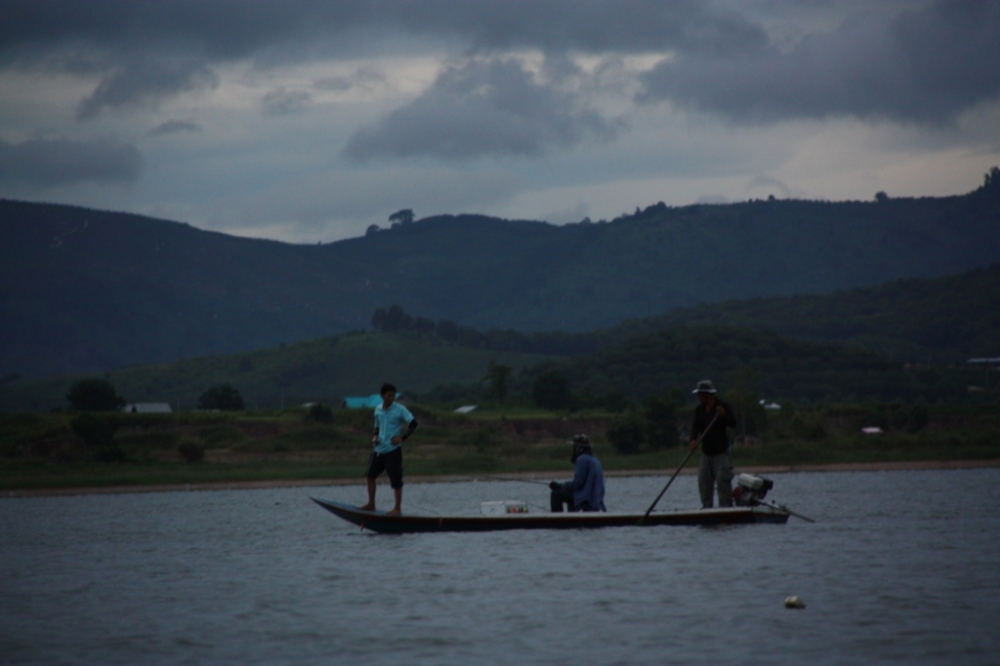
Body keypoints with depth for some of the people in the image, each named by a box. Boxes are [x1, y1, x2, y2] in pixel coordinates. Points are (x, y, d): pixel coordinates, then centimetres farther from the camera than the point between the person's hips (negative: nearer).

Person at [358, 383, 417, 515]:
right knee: (370, 475, 11)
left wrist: (403, 437, -17)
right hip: (379, 449, 6)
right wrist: (375, 436, 3)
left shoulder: (400, 410, -9)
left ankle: (397, 508, 6)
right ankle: (371, 504, 23)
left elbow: (413, 424, -10)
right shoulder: (378, 409, 8)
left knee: (396, 480, -2)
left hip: (393, 450, -6)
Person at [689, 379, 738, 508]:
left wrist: (724, 415, -35)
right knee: (703, 481, 4)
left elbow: (733, 424, -16)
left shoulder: (723, 407, -7)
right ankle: (706, 507, 10)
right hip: (706, 452, 6)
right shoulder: (699, 409, 8)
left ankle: (726, 506, -9)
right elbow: (695, 425, -6)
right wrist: (693, 439, -24)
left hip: (721, 452, -6)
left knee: (722, 480, -12)